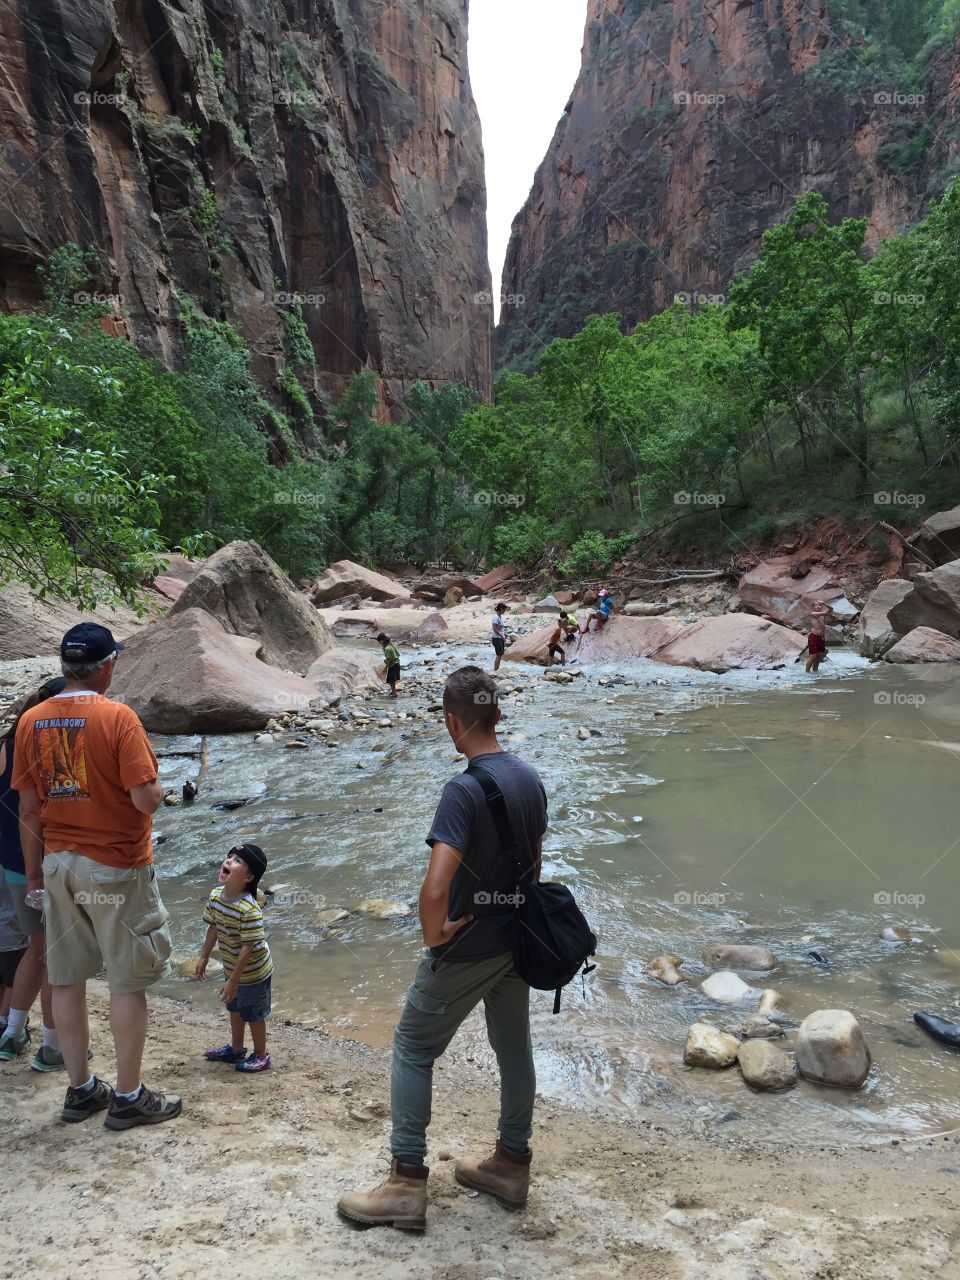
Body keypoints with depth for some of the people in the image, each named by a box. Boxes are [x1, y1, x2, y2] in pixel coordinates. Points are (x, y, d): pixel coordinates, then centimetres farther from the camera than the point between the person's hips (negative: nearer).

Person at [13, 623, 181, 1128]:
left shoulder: (31, 721, 1)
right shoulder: (117, 717, -17)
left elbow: (29, 808, 5)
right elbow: (145, 798, -22)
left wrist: (34, 872, 14)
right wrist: (159, 789, 1)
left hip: (58, 864, 6)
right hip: (116, 867, -6)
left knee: (67, 979, 14)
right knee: (127, 983, 6)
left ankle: (80, 1090, 27)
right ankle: (128, 1098, 17)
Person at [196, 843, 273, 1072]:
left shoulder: (249, 910, -35)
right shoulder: (215, 896, -11)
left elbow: (249, 948, -29)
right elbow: (213, 927, 5)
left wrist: (233, 981, -24)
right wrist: (204, 957, 12)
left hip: (253, 974, -8)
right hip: (233, 969, 8)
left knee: (253, 1014, 12)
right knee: (234, 1008, 26)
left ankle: (261, 1056, 34)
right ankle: (236, 1049, 49)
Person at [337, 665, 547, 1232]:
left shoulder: (465, 791, -26)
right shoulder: (532, 779, -2)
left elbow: (435, 890, -35)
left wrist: (435, 935, -16)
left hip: (467, 948, -7)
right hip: (516, 940, 7)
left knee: (413, 1050, 10)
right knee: (514, 1045, 19)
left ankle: (407, 1184, 18)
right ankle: (512, 1164, 36)